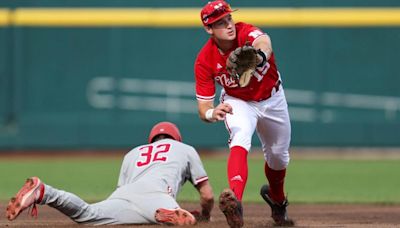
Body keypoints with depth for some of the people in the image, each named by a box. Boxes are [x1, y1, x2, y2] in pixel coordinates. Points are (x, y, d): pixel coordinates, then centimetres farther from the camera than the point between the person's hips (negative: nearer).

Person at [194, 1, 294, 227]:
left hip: (272, 99, 1)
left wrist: (260, 54, -84)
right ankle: (235, 200, -53)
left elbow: (264, 41, -59)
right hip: (238, 102, -1)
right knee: (240, 139, -33)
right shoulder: (205, 60, -26)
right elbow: (203, 108, -24)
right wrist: (212, 113, -50)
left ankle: (277, 198, 49)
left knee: (278, 156, 15)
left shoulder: (245, 32, -33)